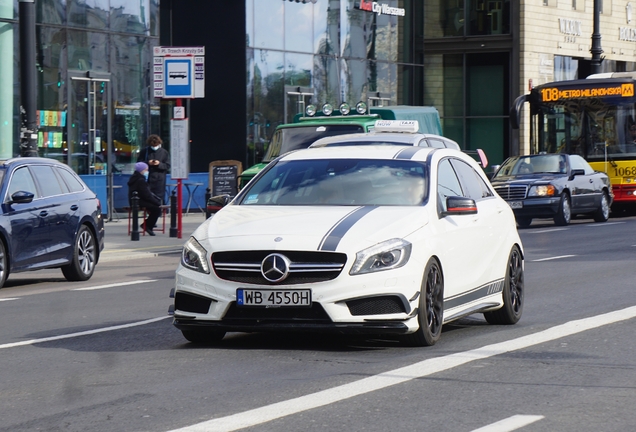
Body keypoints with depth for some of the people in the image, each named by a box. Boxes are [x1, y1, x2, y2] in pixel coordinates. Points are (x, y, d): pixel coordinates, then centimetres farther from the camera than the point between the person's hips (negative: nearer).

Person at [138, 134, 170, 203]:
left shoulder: (164, 152, 5)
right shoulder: (144, 151, 6)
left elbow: (167, 166, 3)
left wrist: (159, 164, -15)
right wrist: (147, 163, -12)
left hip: (159, 179, -1)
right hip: (147, 179, 1)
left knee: (159, 198, -2)